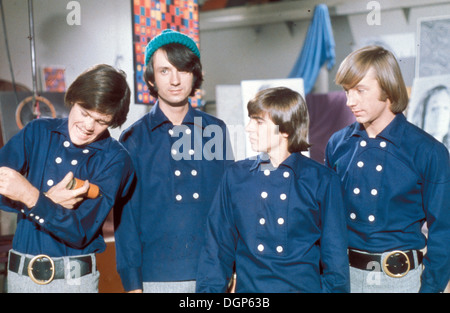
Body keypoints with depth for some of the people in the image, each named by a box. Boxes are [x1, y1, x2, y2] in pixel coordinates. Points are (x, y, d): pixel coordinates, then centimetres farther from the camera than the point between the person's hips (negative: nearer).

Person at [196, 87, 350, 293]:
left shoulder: (322, 180, 2)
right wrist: (209, 289, 1)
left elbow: (335, 256, 3)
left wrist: (334, 289, -5)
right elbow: (217, 248, 8)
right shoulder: (235, 176, 8)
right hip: (248, 286, 2)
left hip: (305, 286, -2)